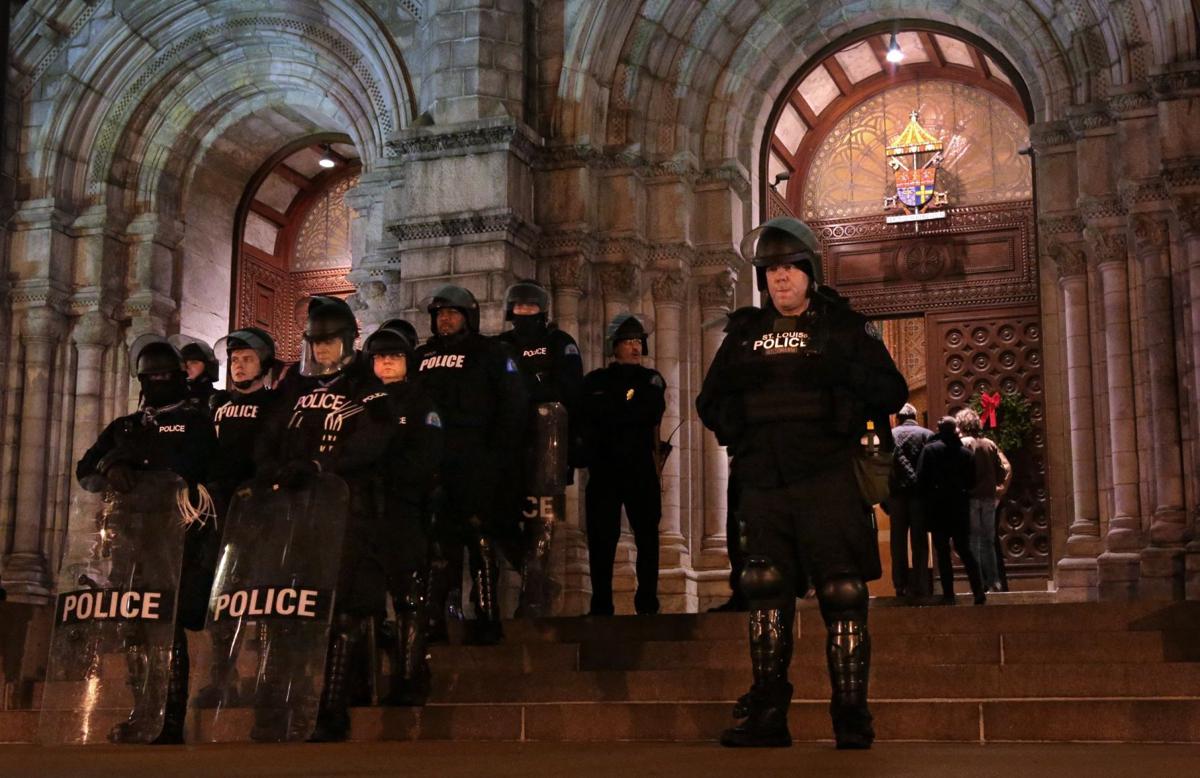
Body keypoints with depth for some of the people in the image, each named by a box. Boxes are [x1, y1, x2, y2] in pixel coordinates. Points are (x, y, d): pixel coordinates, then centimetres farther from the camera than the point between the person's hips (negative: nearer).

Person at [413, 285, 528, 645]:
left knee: (479, 538, -6)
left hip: (474, 463, -5)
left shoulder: (490, 352, 6)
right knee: (437, 540, 4)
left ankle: (488, 619, -3)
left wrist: (499, 452, -8)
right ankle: (435, 618, 8)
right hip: (431, 462, 5)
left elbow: (514, 404, -1)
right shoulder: (422, 356, 20)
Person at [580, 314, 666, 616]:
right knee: (602, 538, -1)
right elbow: (591, 416, -5)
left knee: (648, 535, 1)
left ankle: (648, 603, 7)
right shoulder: (595, 381, 10)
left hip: (641, 469, 1)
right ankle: (601, 606, 3)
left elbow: (653, 414, -5)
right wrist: (631, 410, -8)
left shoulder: (652, 379, 11)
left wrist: (613, 413, -9)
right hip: (604, 469, -1)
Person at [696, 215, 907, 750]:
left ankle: (851, 719, 2)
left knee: (842, 595, -4)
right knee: (766, 593, 5)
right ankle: (766, 716, 11)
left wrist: (841, 392, -14)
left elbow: (892, 391, -1)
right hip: (761, 483, 4)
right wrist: (731, 417, 2)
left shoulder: (844, 326, 6)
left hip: (826, 480, -4)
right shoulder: (743, 332, 16)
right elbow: (709, 402, 22)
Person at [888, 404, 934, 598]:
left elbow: (896, 458, -9)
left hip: (898, 492, 0)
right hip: (921, 494, 0)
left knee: (899, 542, 6)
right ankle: (921, 587, 1)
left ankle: (901, 586, 4)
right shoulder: (928, 434, 5)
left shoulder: (891, 434, 4)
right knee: (920, 542, 4)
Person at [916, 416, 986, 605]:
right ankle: (979, 591, -1)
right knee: (964, 549, 10)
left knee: (942, 551, 2)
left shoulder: (930, 449, -6)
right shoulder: (965, 452, 3)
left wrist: (927, 497, 7)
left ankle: (948, 594, -1)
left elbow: (921, 478, -7)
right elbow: (972, 481, 6)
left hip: (938, 506, -3)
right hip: (960, 506, 3)